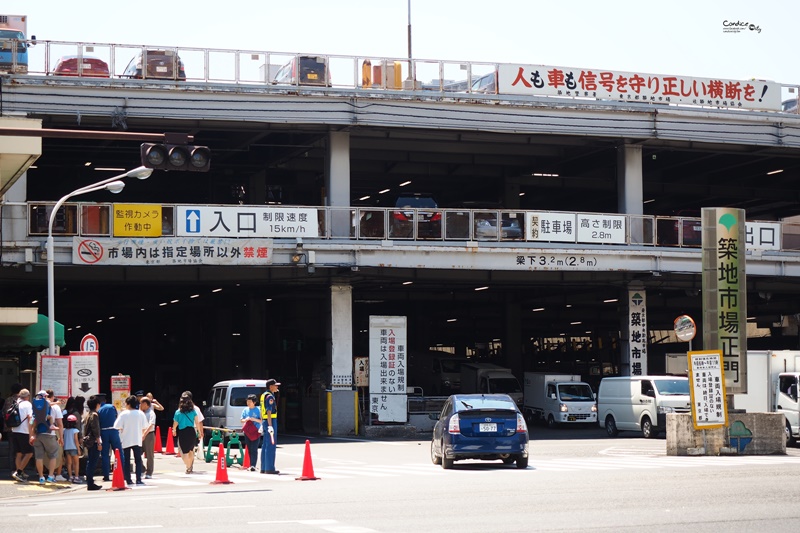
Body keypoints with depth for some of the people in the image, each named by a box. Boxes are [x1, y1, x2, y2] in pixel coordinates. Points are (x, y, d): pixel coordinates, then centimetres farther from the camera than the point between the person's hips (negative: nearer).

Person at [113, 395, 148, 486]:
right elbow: (144, 427, 2)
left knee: (126, 461, 7)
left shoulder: (123, 414, -10)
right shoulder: (141, 414, -2)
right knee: (138, 460, 7)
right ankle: (138, 479, -1)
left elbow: (117, 427, -12)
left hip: (126, 441, -2)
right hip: (137, 440, 2)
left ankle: (128, 480, 5)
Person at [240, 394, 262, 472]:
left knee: (254, 449, -10)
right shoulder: (245, 410, 10)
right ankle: (251, 465, 12)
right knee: (249, 449, 7)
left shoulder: (258, 410, -2)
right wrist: (245, 420, -8)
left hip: (255, 432, -4)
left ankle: (253, 465, -14)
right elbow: (242, 421, 13)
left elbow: (261, 421, -2)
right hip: (247, 432, 4)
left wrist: (255, 419, -17)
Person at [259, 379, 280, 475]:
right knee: (271, 445, -9)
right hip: (271, 421, -10)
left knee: (265, 445, 12)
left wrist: (262, 424, 25)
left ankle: (264, 468, 15)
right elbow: (269, 411, -20)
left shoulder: (264, 395, 16)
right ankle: (269, 468, -10)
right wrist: (270, 426, -24)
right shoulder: (270, 396, -13)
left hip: (265, 421, 10)